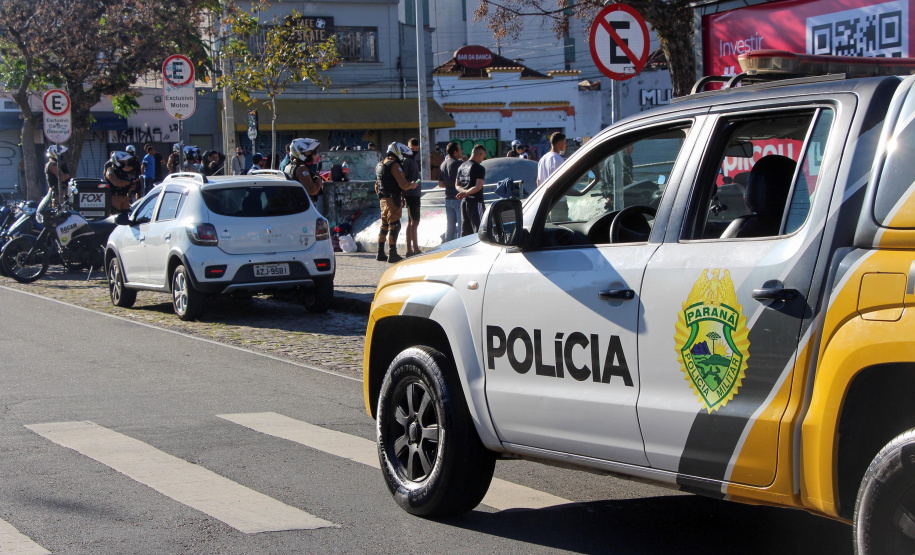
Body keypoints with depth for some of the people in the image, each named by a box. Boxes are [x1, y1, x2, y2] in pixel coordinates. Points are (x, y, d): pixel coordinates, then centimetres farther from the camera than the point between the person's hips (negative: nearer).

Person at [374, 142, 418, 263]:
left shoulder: (380, 165, 15)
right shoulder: (394, 165, -14)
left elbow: (377, 186, 22)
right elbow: (403, 184, -18)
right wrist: (413, 185, 0)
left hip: (383, 199, 9)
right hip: (393, 199, -9)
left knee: (384, 225, 16)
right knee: (394, 226, -7)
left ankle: (380, 253, 20)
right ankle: (392, 254, -9)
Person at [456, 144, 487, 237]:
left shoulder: (461, 167, 13)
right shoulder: (479, 168, -12)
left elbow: (457, 185, 14)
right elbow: (478, 187, -21)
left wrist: (463, 191, -3)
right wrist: (466, 193, -19)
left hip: (464, 201, 7)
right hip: (475, 201, -7)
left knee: (465, 232, 11)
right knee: (478, 229, -6)